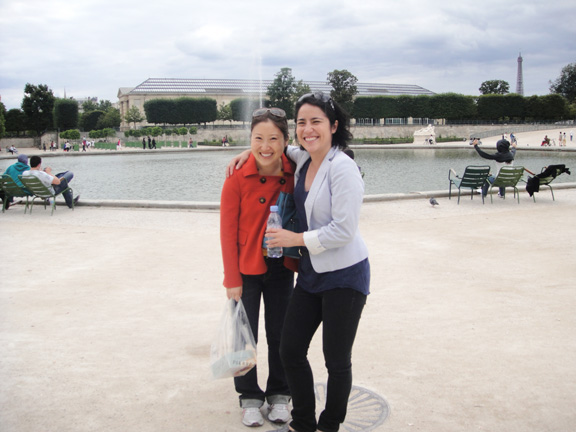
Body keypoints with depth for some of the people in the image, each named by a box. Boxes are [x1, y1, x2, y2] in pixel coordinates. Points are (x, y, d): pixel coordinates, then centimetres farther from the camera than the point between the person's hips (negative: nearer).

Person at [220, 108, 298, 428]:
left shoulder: (293, 173, -8)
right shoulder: (238, 177, -16)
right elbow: (228, 231, -11)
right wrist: (233, 279, -11)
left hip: (281, 268, 3)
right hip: (247, 269, -2)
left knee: (280, 335, 14)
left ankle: (279, 394, 32)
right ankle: (250, 397, 29)